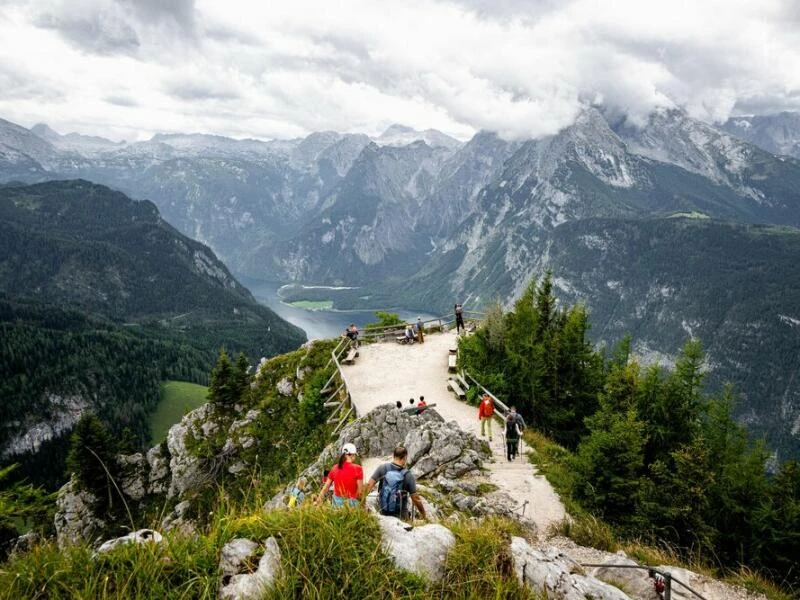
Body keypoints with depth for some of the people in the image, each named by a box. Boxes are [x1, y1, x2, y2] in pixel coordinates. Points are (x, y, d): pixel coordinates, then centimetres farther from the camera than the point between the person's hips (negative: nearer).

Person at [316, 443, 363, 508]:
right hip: (352, 503, -5)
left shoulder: (335, 468, 4)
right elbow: (360, 490, -10)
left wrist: (319, 500, 15)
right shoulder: (357, 469, -8)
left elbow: (325, 487, 8)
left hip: (337, 501, 5)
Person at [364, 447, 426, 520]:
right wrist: (423, 514, 3)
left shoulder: (383, 468, -7)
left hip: (384, 512, 2)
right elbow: (415, 499, -10)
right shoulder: (408, 475, -12)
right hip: (400, 514, -2)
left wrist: (363, 498, 1)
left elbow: (369, 484, -10)